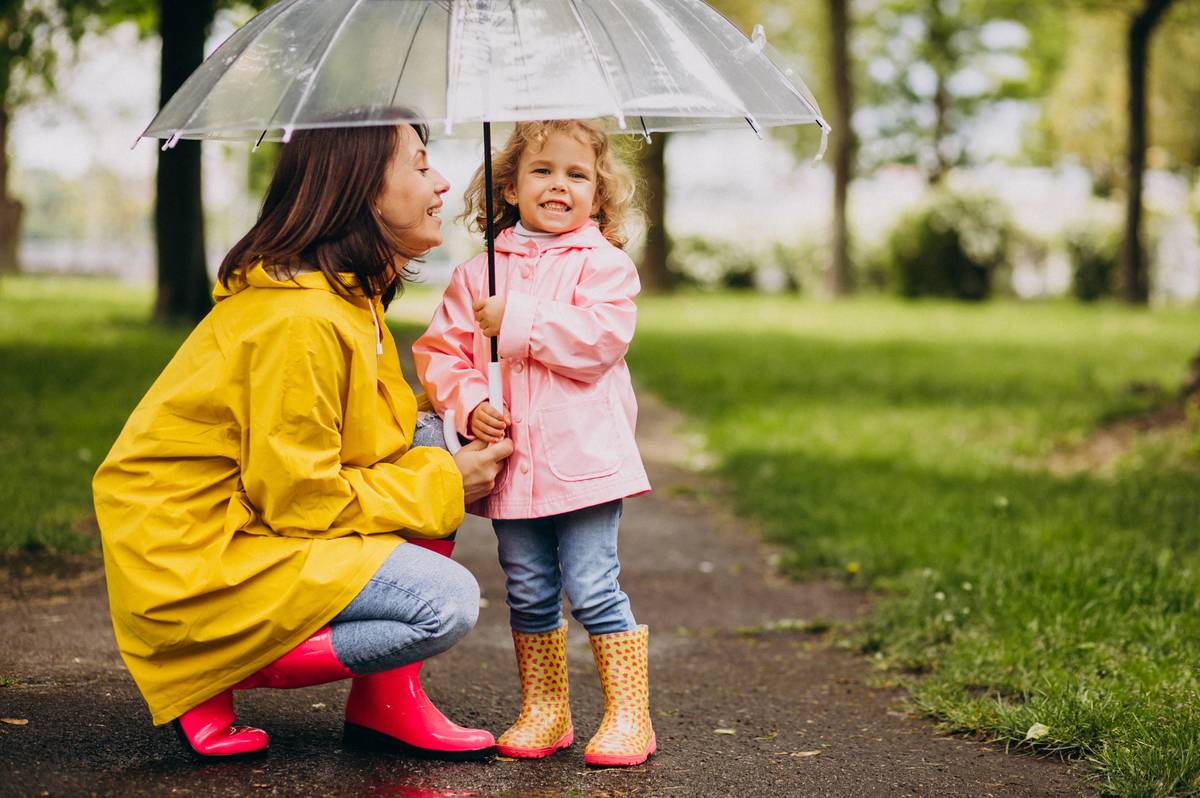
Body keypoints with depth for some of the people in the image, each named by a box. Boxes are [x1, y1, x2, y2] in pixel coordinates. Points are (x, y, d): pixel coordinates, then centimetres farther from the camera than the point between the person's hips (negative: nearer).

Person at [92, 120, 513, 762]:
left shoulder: (350, 296, 9)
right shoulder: (299, 322, -24)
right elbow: (300, 496, -22)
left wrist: (450, 452, 1)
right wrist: (443, 486, -12)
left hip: (252, 514, 10)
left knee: (434, 438, 4)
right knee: (447, 602, -19)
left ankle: (386, 698, 3)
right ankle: (211, 678, -6)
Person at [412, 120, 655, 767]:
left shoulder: (603, 264, 1)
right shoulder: (476, 275, 11)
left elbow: (599, 338, -14)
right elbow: (439, 351, 10)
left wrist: (516, 321, -15)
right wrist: (469, 403, -8)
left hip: (583, 457, -4)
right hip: (511, 461, 4)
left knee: (592, 589, -6)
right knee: (528, 593, 9)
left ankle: (628, 713, 5)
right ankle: (544, 711, 23)